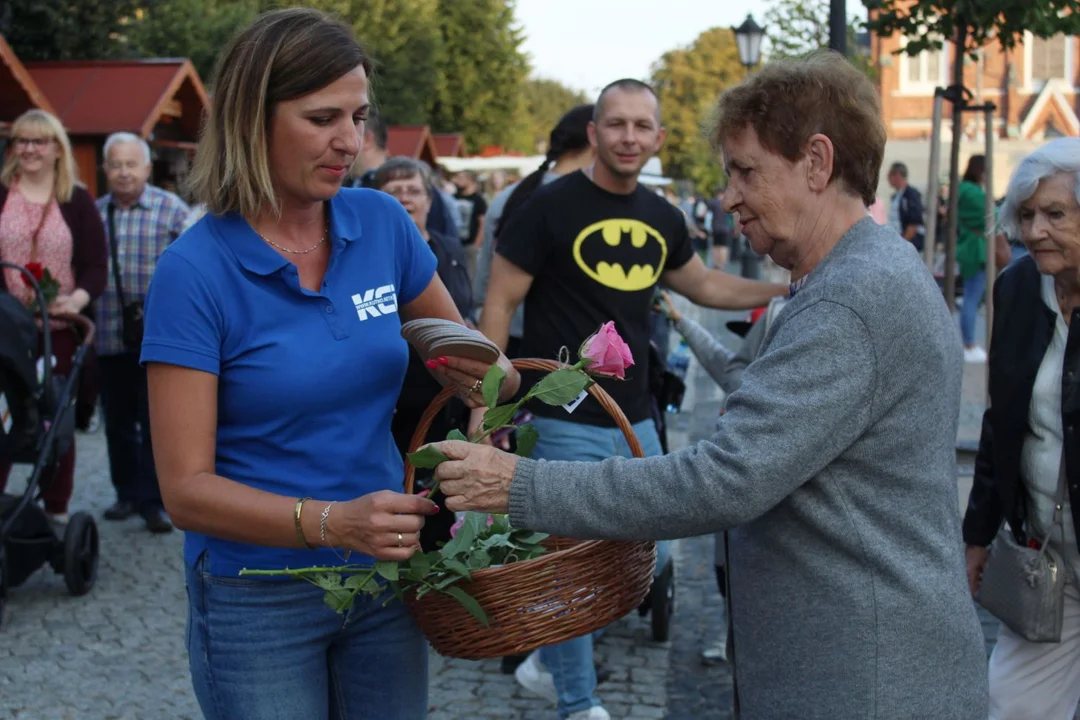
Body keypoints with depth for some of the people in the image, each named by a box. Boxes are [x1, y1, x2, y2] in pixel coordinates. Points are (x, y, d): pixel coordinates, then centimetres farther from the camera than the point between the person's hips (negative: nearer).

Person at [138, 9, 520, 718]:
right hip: (258, 599, -4)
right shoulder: (195, 270, -16)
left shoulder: (382, 223, -3)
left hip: (385, 574, 4)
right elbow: (186, 488, -17)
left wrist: (490, 375, -10)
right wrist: (329, 522, -32)